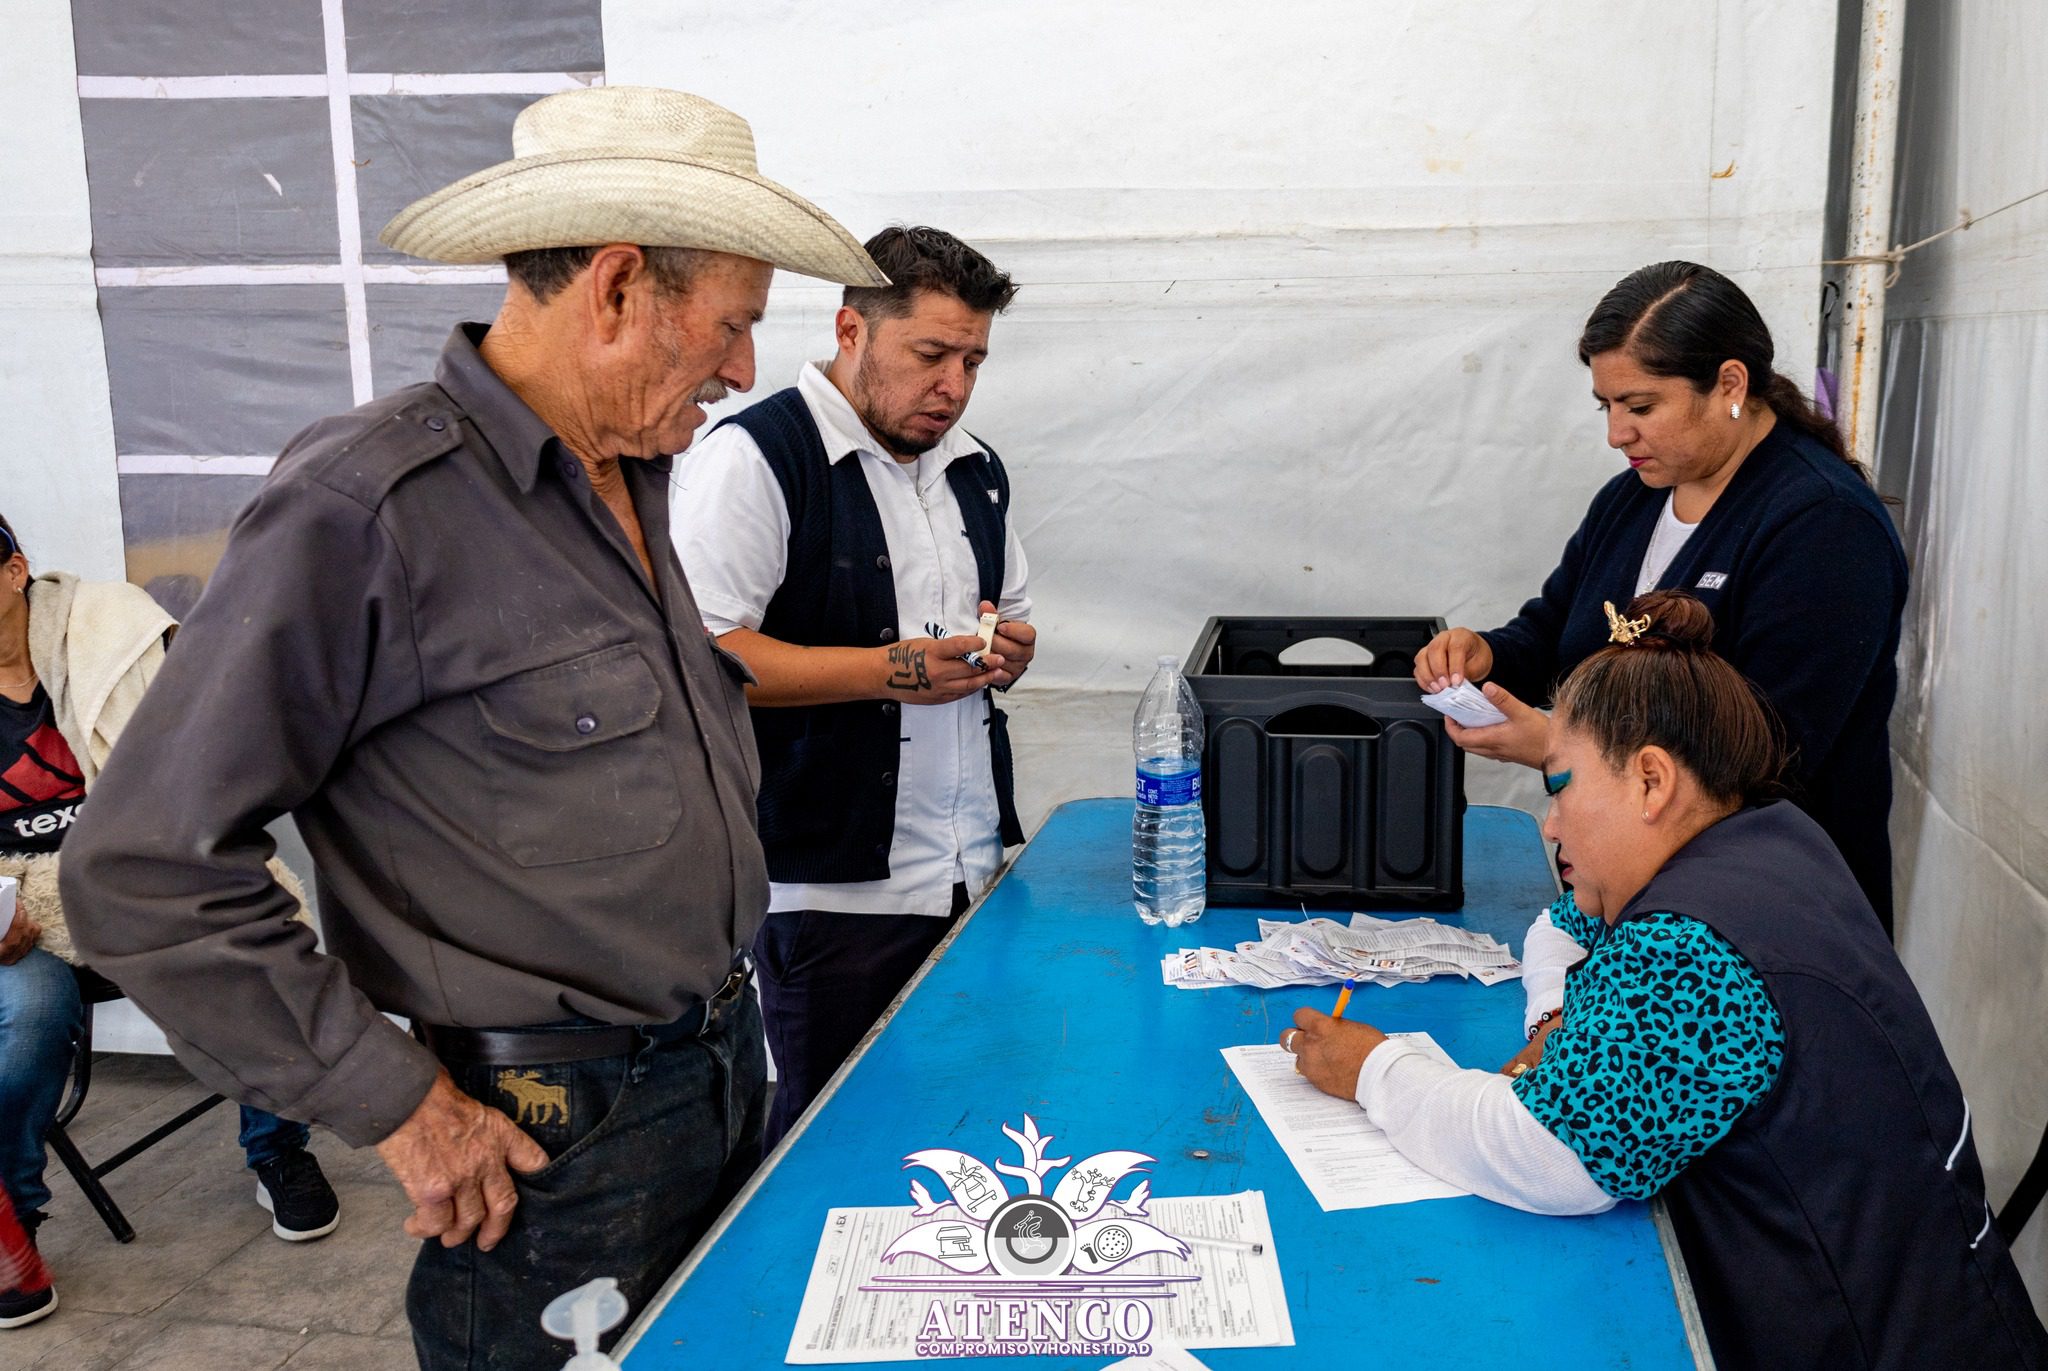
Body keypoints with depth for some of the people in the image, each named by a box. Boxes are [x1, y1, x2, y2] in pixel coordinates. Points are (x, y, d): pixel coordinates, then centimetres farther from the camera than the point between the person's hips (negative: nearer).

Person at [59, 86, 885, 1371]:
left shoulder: (634, 479, 6)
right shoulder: (367, 506, -20)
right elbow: (145, 872, -18)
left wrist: (724, 1007, 14)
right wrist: (400, 1106, -16)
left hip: (729, 1068, 8)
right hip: (556, 1142, -8)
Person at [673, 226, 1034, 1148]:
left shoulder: (975, 469, 14)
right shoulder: (755, 457, -10)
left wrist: (1008, 651, 2)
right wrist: (892, 670, -22)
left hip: (976, 869, 7)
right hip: (836, 888, -7)